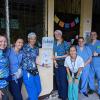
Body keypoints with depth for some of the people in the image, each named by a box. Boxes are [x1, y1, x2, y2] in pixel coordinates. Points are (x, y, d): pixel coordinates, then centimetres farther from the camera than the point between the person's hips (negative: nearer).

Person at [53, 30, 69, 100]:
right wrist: (55, 61, -1)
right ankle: (60, 94, 29)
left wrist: (58, 57, -13)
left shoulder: (65, 43, -7)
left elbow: (68, 54, -9)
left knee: (63, 80, -2)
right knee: (58, 79, 11)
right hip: (57, 64, 5)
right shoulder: (54, 43, 8)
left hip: (63, 63, -5)